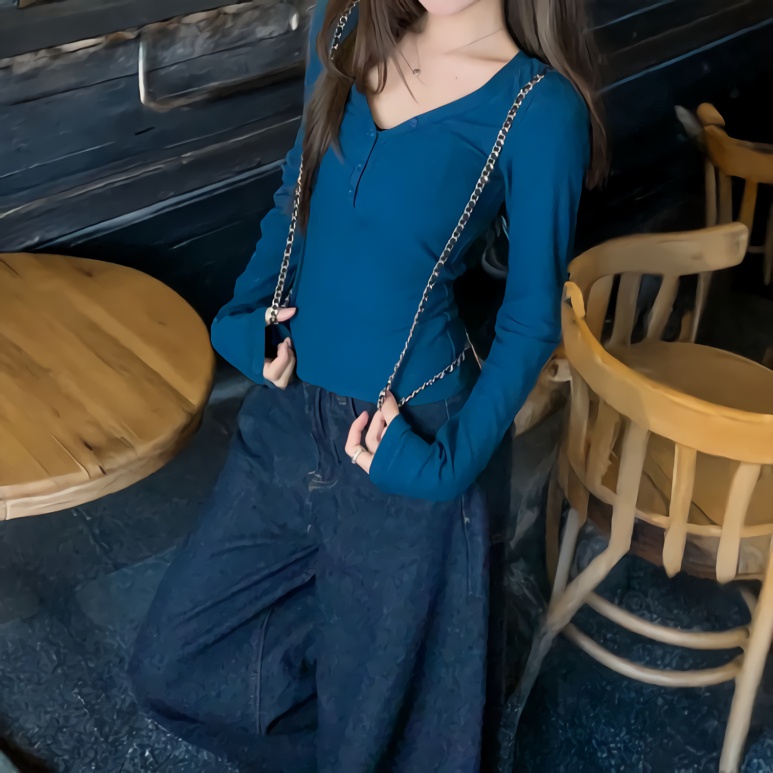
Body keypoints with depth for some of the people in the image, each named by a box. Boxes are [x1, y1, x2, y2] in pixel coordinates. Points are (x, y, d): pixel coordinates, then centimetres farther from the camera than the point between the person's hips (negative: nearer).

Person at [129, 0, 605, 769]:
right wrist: (247, 313, -1)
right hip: (286, 413, 6)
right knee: (169, 665, 17)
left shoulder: (539, 107, -16)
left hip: (399, 442, -6)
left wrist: (451, 464, -15)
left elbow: (531, 321, -8)